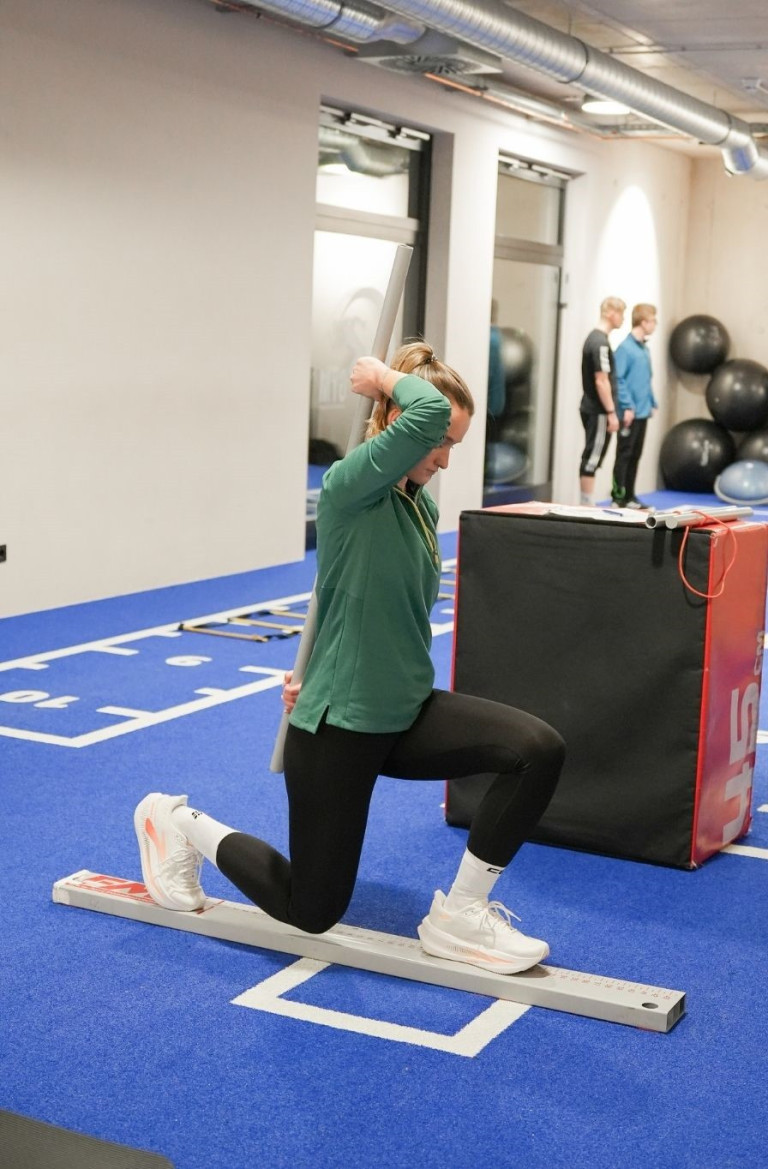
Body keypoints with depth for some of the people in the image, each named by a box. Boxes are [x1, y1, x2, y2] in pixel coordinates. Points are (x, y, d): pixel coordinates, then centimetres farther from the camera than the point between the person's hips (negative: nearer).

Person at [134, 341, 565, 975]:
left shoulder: (423, 505, 5)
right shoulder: (349, 486, -20)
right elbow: (430, 412, -37)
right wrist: (386, 376, -17)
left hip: (408, 711, 7)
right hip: (339, 726, -7)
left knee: (538, 748, -17)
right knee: (311, 910, 7)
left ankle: (460, 914, -2)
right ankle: (178, 822, 31)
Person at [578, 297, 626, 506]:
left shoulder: (594, 337, 14)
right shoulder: (600, 342, -17)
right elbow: (601, 381, -20)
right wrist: (611, 413, -18)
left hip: (591, 408, 10)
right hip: (598, 411, -10)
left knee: (591, 458, 11)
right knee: (592, 459, -6)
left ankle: (587, 504, 15)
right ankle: (588, 504, -3)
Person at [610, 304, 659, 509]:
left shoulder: (644, 348, 12)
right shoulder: (625, 348, -14)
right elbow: (618, 380, -18)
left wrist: (653, 403, 15)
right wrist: (627, 406, -20)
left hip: (642, 413, 8)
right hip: (630, 413, -8)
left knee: (635, 456, 12)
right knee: (624, 455, -3)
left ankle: (629, 496, 19)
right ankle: (619, 498, 2)